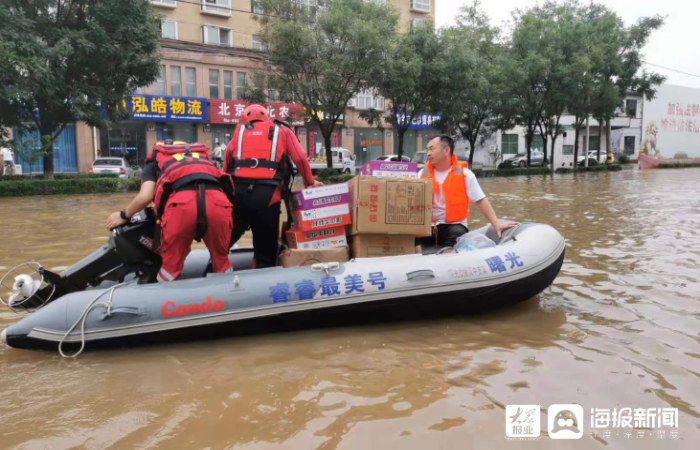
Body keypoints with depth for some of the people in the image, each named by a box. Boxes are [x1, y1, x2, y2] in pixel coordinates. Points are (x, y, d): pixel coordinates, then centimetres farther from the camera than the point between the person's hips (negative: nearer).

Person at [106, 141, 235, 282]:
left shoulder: (154, 162, 31)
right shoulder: (201, 155, 42)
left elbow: (145, 196, 13)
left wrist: (123, 215, 30)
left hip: (181, 203, -2)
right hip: (218, 200, 3)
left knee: (171, 264, 13)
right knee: (221, 259, 19)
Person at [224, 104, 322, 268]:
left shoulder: (239, 131, 24)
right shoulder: (282, 131, 21)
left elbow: (226, 167, 10)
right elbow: (300, 158, 9)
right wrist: (310, 182, 21)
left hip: (238, 192, 2)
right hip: (268, 194, -1)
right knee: (266, 248, 6)